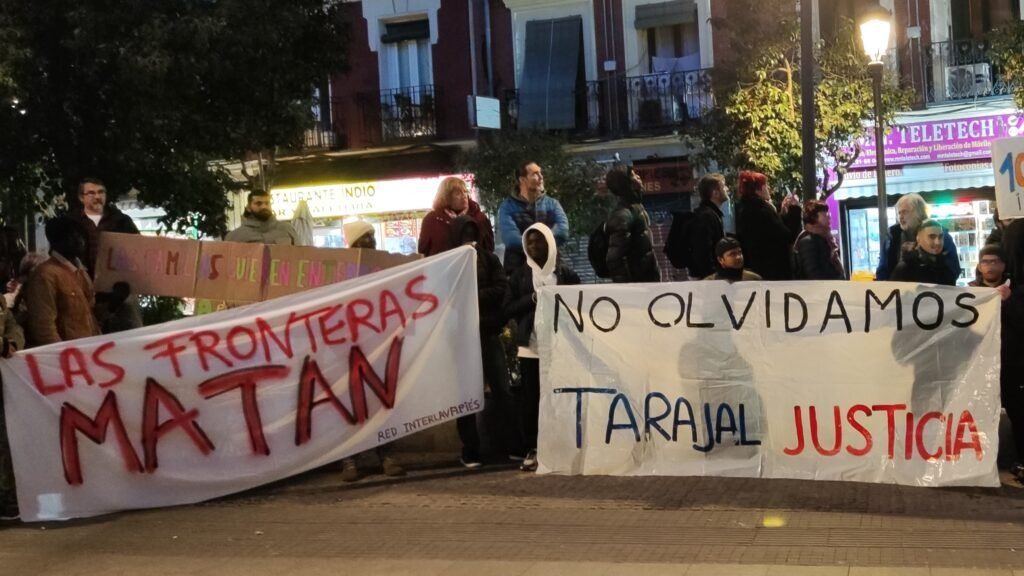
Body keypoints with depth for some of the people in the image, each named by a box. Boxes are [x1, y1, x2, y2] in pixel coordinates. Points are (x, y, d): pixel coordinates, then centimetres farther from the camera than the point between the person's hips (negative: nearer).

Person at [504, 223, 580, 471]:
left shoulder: (566, 273, 5)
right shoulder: (519, 275, 8)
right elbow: (508, 309, 3)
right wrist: (532, 299, -11)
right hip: (530, 347, 1)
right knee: (531, 398, 1)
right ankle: (532, 450, 7)